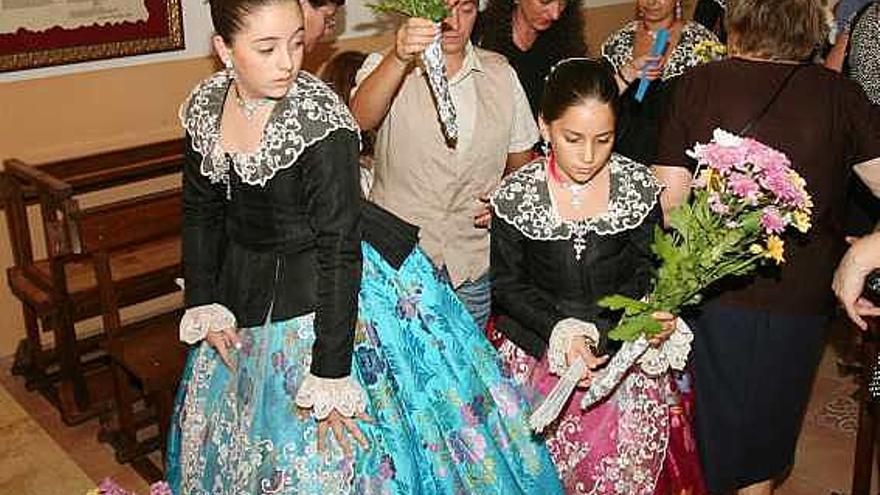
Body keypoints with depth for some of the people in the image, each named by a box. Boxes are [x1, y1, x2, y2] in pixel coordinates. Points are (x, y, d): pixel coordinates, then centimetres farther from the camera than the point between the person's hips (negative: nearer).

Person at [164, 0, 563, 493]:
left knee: (333, 452, 4)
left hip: (337, 284, -6)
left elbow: (338, 248, -26)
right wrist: (203, 305, 1)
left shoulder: (320, 119, -27)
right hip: (248, 292, 6)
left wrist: (329, 377, -25)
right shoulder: (206, 105, -7)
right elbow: (201, 211, 6)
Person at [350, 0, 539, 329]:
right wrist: (398, 58, -45)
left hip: (473, 265, 3)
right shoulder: (385, 67, -5)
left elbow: (521, 160, 15)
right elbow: (360, 119, -28)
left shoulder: (500, 73, 5)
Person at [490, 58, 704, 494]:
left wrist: (653, 313, -17)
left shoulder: (639, 186, -2)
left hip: (625, 348, 1)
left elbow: (648, 269, 5)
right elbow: (507, 283, -1)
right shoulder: (516, 196, -6)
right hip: (540, 352, -1)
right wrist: (561, 332, -15)